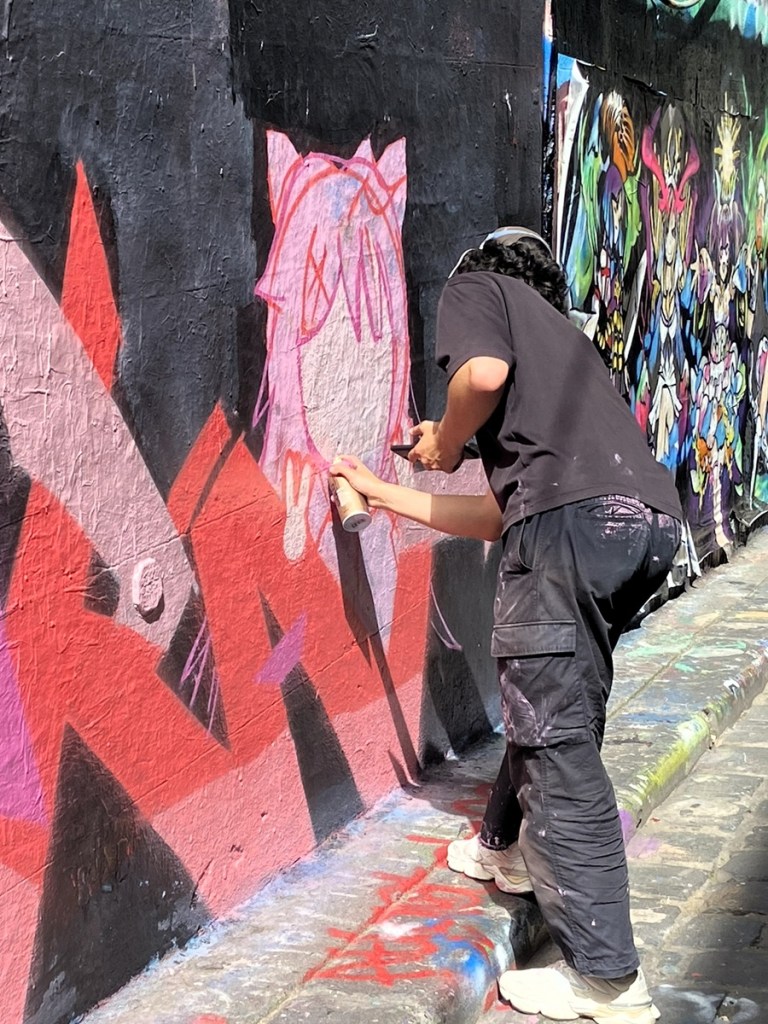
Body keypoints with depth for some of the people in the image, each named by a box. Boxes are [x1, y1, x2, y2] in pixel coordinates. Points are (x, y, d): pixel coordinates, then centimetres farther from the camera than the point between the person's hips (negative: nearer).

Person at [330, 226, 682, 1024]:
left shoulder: (476, 285, 19)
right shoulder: (556, 333, 38)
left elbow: (484, 372, -8)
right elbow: (498, 517, 34)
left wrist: (444, 442, 13)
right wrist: (383, 493, 45)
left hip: (573, 515, -8)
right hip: (652, 516, 9)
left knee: (557, 734, -3)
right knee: (553, 702, 27)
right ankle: (508, 847, 47)